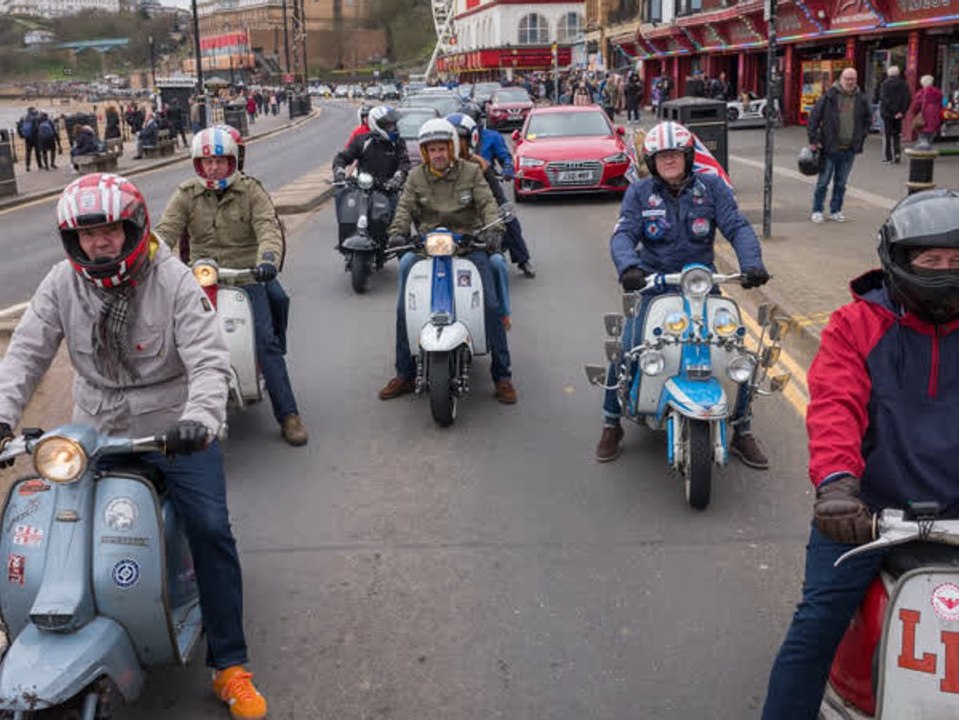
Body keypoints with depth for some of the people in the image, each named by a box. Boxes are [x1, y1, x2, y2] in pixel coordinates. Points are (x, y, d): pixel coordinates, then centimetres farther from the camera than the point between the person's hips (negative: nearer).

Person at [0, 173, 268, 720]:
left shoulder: (173, 280, -14)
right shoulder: (62, 284, -3)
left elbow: (209, 359, -21)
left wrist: (199, 417, -39)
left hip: (173, 426, -3)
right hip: (95, 430, 4)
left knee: (211, 531, -11)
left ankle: (230, 666, 2)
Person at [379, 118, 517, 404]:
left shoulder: (471, 172, 8)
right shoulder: (416, 176, 12)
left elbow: (487, 202, -3)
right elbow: (405, 207, 2)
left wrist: (493, 229, -23)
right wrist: (397, 231, -19)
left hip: (468, 243, -1)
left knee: (491, 306, -13)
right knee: (404, 309, -9)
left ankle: (502, 376, -2)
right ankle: (404, 375, 4)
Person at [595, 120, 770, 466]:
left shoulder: (711, 187, 3)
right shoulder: (639, 192, 2)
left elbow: (738, 227, -6)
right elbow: (623, 234, -10)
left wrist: (752, 264, -25)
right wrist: (628, 266, -32)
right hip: (654, 285, -1)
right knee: (624, 351, -17)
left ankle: (741, 431, 11)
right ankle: (611, 426, 7)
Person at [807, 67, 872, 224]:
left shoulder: (861, 99, 7)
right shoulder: (829, 96, -5)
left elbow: (868, 119, 21)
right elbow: (814, 117, -5)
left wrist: (861, 137, 10)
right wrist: (813, 140, -9)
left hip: (849, 149, 4)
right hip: (829, 147, -4)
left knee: (841, 183, 11)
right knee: (823, 181, 1)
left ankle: (836, 210, 21)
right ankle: (817, 211, 10)